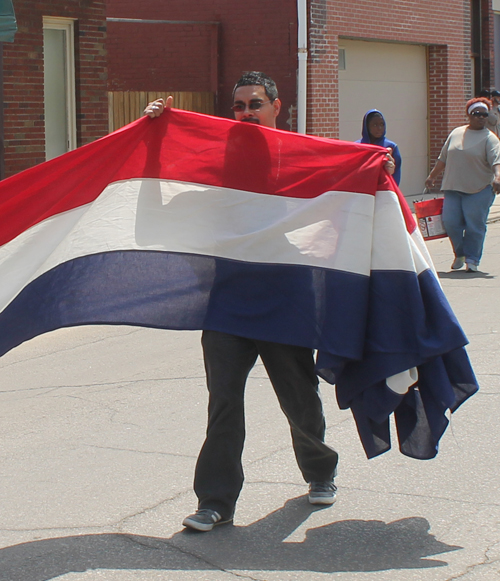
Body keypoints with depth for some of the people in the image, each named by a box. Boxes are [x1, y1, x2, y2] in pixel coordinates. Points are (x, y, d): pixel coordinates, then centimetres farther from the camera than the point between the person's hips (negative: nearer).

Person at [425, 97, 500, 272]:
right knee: (450, 223, 0)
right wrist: (432, 176, 22)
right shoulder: (456, 133, 13)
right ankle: (460, 254, 21)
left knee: (475, 226, -4)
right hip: (452, 188, 4)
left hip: (479, 190, -4)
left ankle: (472, 259, 9)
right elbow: (443, 158, 21)